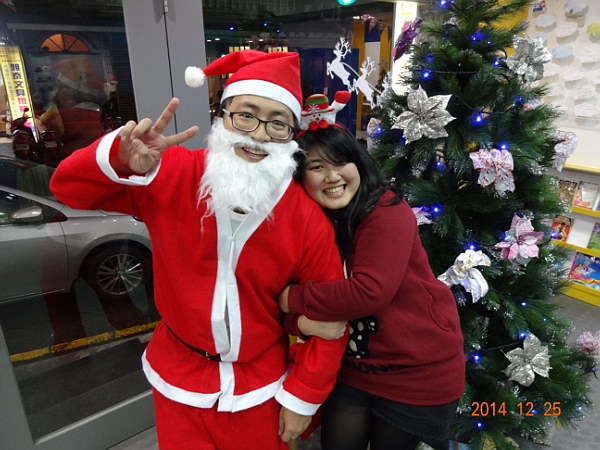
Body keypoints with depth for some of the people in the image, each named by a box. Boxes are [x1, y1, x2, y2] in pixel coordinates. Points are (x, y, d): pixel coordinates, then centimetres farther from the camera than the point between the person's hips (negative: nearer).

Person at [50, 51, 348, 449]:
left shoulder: (309, 220, -19)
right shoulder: (171, 176, -16)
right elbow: (70, 188, -9)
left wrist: (303, 397, -4)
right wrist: (122, 160, -32)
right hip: (179, 379, 2)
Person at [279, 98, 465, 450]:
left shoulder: (387, 213, -24)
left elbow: (369, 292, -32)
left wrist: (294, 299, -24)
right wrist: (300, 320, -20)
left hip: (419, 371, -4)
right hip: (353, 367, 5)